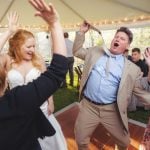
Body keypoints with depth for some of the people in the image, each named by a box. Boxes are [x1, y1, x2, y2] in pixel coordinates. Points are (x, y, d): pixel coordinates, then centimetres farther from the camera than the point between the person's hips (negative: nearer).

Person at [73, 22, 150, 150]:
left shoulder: (132, 68, -2)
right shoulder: (95, 52, 5)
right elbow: (77, 51, 15)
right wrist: (82, 32, 6)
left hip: (112, 110, 0)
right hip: (88, 106, 1)